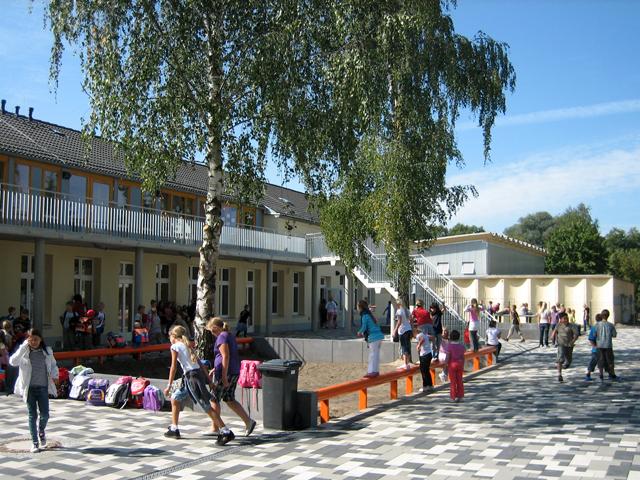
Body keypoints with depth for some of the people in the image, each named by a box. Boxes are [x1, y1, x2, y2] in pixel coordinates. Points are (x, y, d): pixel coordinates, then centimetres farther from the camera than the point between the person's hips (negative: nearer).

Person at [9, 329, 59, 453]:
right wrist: (24, 346, -25)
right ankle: (35, 443, 14)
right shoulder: (24, 352, -3)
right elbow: (13, 361, -21)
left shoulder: (47, 351, 3)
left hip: (43, 388, 1)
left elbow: (53, 365, 15)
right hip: (29, 388, -1)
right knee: (32, 415, 4)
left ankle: (41, 431, 32)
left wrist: (54, 375, -5)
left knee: (44, 414, -1)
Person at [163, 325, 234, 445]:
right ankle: (174, 429, 28)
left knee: (207, 406, -10)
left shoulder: (175, 347, 0)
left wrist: (169, 385, -4)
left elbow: (173, 367, -7)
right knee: (175, 398, 22)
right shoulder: (187, 346, 21)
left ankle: (226, 432, -15)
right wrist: (209, 380, 18)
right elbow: (200, 363, 17)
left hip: (192, 376, -9)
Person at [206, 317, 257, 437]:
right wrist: (216, 368, 26)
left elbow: (226, 357, -21)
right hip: (235, 372, 9)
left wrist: (224, 376, -22)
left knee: (215, 399, 5)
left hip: (225, 372, -9)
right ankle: (248, 421, 6)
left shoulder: (222, 337, -14)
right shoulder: (230, 335, 15)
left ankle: (215, 429, 11)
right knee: (229, 400, 15)